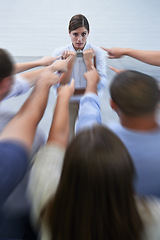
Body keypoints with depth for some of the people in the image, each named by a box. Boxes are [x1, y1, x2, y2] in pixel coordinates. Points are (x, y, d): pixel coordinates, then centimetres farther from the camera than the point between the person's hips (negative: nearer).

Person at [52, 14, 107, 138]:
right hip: (67, 102, 0)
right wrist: (70, 63, -17)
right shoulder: (59, 52, -3)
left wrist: (88, 61, -15)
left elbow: (101, 86, -12)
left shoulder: (97, 52, -3)